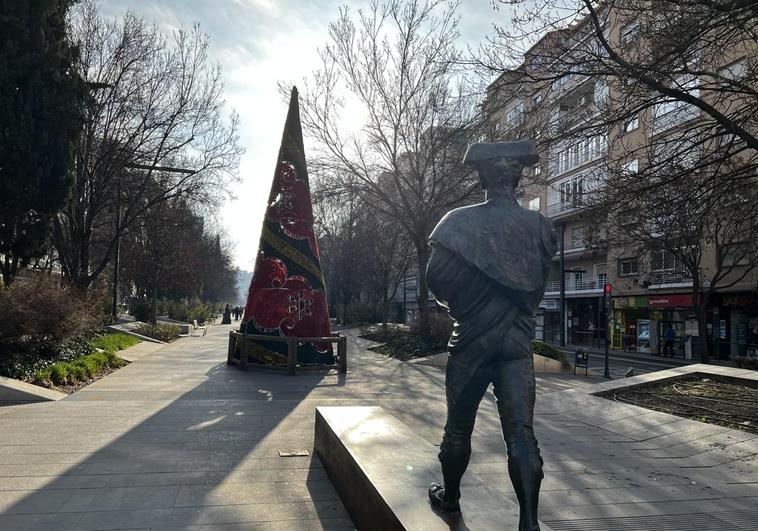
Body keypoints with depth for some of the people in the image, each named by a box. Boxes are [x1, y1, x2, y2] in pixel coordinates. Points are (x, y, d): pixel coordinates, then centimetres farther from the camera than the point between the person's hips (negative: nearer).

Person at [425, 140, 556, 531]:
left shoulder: (460, 221, -9)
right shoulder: (537, 226, 0)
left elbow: (437, 278, -9)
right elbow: (539, 284, 9)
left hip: (471, 337, -1)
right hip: (518, 341, 2)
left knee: (459, 425, 15)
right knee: (521, 433, 2)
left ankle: (450, 497, 32)